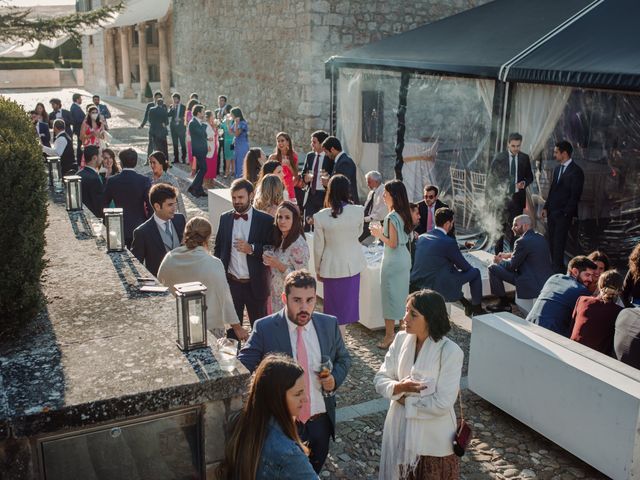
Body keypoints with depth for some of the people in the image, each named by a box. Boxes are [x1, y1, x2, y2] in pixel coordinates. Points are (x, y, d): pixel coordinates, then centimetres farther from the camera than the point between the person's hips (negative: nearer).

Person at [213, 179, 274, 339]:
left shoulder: (265, 220, -7)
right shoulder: (225, 218, 5)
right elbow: (218, 248, 12)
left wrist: (252, 248, -21)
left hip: (255, 285, -3)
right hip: (231, 283, 3)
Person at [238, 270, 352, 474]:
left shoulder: (329, 324, -4)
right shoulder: (264, 328, -15)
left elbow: (343, 359, 10)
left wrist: (335, 379, -10)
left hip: (321, 421, 3)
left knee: (314, 472, 24)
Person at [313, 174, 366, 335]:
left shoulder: (320, 216, -15)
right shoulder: (358, 211, -12)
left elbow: (318, 247, -6)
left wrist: (318, 269, 7)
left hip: (332, 266, -1)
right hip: (353, 264, 2)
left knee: (335, 306, 12)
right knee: (347, 303, 17)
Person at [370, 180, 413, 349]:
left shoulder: (392, 217, -21)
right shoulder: (403, 214, 6)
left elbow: (393, 243, -22)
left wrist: (379, 235, -9)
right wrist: (383, 231, 12)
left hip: (393, 261, -9)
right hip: (404, 257, 9)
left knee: (390, 297, 0)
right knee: (402, 295, 18)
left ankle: (389, 335, 6)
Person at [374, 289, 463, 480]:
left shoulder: (450, 352, -22)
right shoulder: (401, 339, -6)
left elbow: (442, 404, -23)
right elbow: (380, 380, -4)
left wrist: (406, 400, -15)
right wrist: (399, 387, -24)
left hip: (433, 439, -4)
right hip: (400, 430, 4)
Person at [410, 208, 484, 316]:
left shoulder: (421, 237, 5)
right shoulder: (448, 242, -16)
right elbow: (464, 266, -2)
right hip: (437, 287, -7)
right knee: (475, 272, 10)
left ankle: (467, 305, 36)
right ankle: (477, 309, 25)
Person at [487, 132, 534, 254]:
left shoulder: (525, 158, 3)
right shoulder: (499, 157, -5)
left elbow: (530, 176, 12)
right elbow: (490, 177, -3)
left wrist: (525, 183, -11)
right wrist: (491, 197, -8)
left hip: (518, 198, 2)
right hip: (502, 197, -2)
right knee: (502, 227, 3)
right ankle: (498, 253, 13)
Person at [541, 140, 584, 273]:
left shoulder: (576, 171, -10)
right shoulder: (557, 169, 14)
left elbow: (575, 195, -12)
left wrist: (566, 212, -14)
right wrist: (546, 207, 12)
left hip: (563, 214, -7)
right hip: (552, 212, 7)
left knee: (558, 243, -5)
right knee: (552, 242, 8)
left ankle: (558, 270, 3)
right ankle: (555, 267, 15)